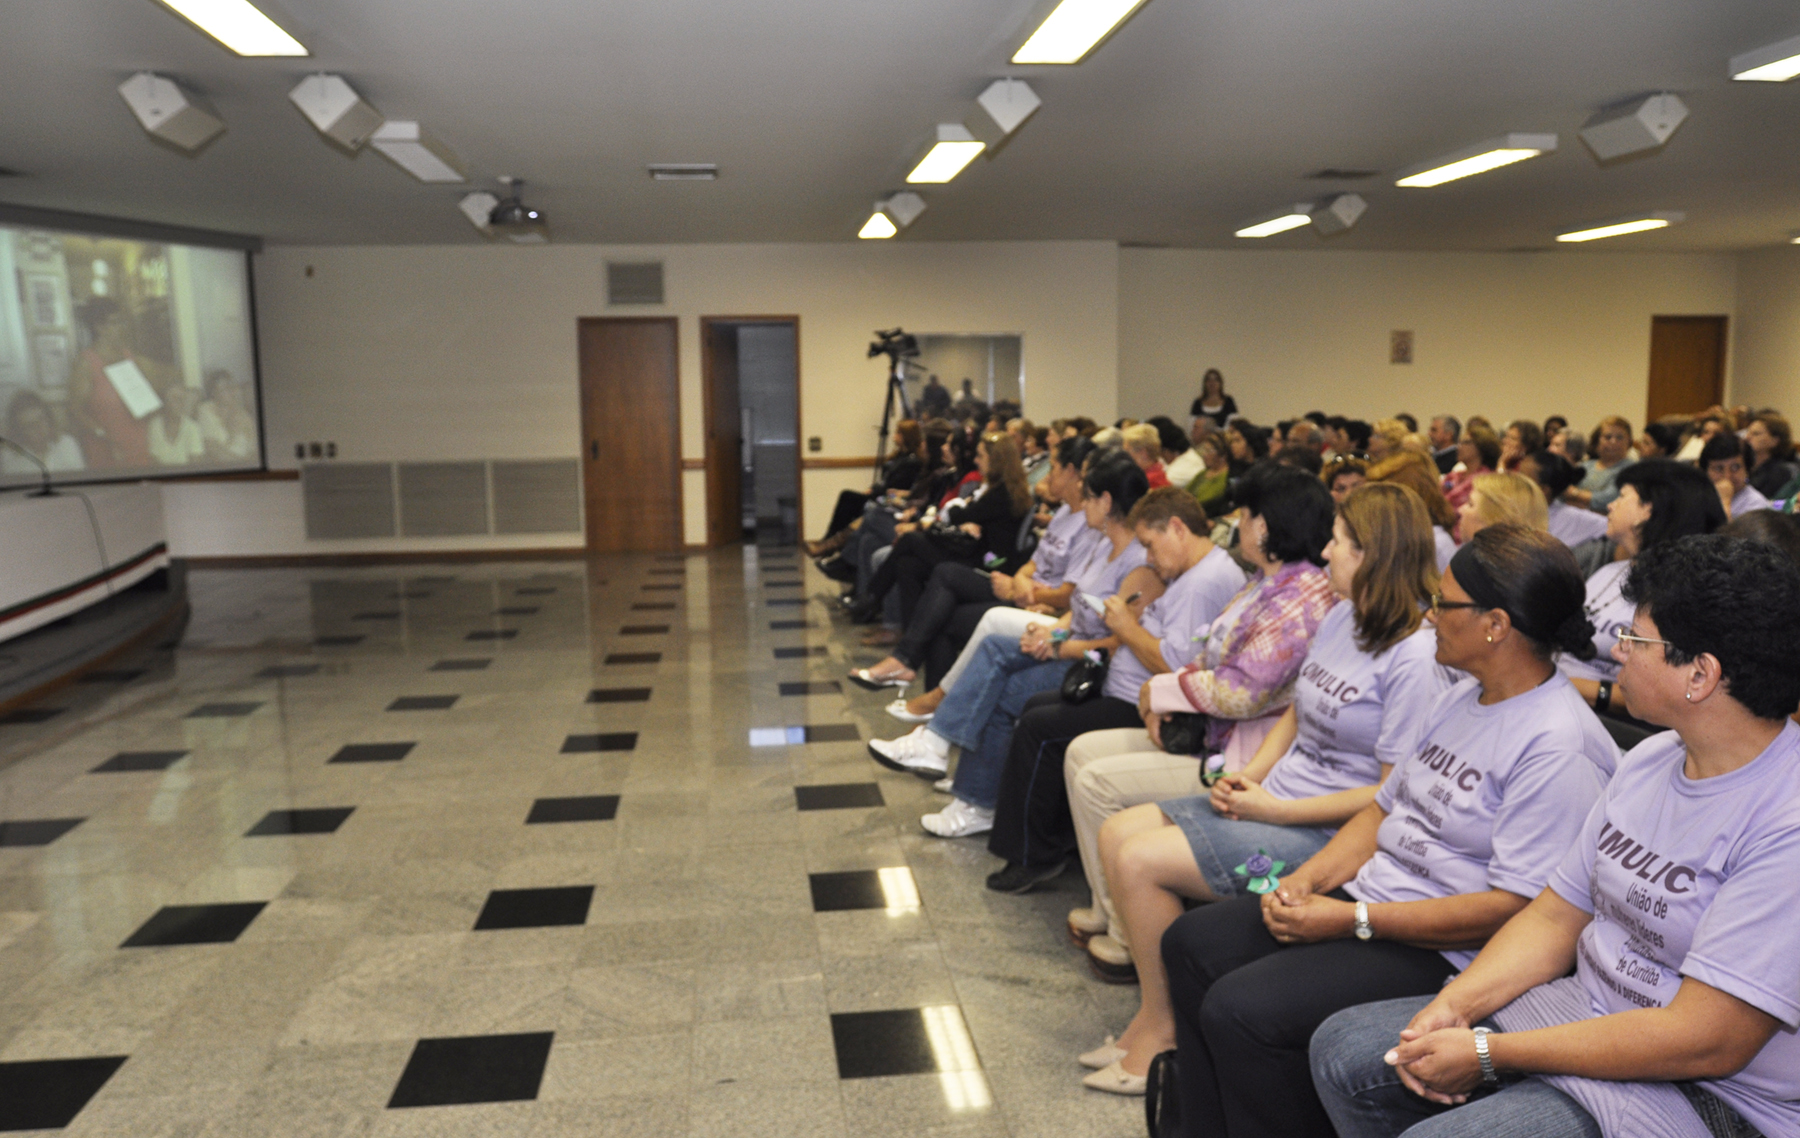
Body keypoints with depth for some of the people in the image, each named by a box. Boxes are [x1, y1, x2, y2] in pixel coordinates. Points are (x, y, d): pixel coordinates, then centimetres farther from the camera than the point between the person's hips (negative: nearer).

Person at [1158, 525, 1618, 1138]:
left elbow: (1514, 906, -24)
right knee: (1192, 943, 2)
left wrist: (1353, 921, -22)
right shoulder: (1459, 698, 11)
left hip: (1444, 949, -10)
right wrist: (1307, 879, -1)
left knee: (1242, 1008, -23)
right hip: (1373, 892, 10)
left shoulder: (1558, 747, -19)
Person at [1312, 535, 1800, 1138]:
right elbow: (1555, 916, 8)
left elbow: (1703, 1042, -25)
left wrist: (1489, 1054, -21)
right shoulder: (1650, 759, 5)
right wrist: (1454, 1004, -8)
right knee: (1343, 1046, 2)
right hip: (1581, 1010, 8)